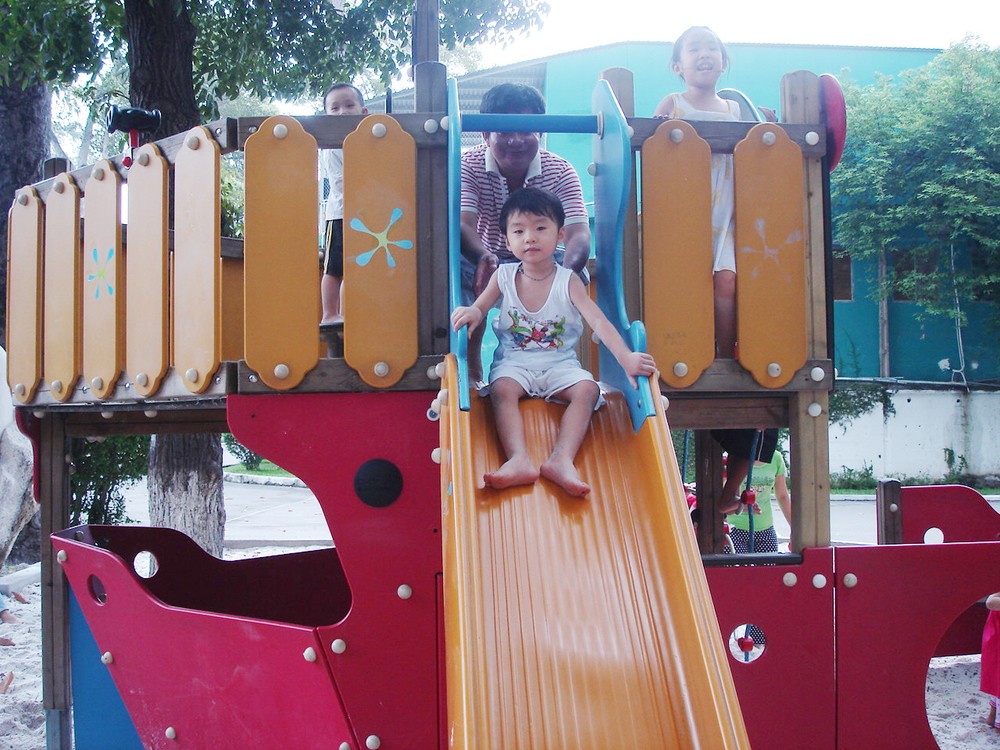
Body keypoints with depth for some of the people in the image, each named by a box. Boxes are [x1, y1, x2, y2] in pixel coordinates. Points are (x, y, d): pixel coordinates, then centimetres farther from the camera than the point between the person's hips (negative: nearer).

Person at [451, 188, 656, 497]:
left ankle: (562, 459, -41)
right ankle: (519, 459, -47)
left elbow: (598, 321, -16)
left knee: (587, 389, -28)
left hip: (560, 364, 0)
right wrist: (471, 313, -24)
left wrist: (626, 358, -30)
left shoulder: (568, 281, -5)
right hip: (514, 361, 0)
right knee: (502, 389, -31)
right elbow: (480, 307, 4)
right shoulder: (504, 276, 1)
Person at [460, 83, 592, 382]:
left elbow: (579, 234, -27)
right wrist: (483, 256, -58)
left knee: (577, 275, -30)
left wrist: (567, 270, -52)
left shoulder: (560, 171, -14)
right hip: (485, 260, -1)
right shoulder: (468, 166, -16)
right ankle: (470, 362, -21)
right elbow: (463, 224, -33)